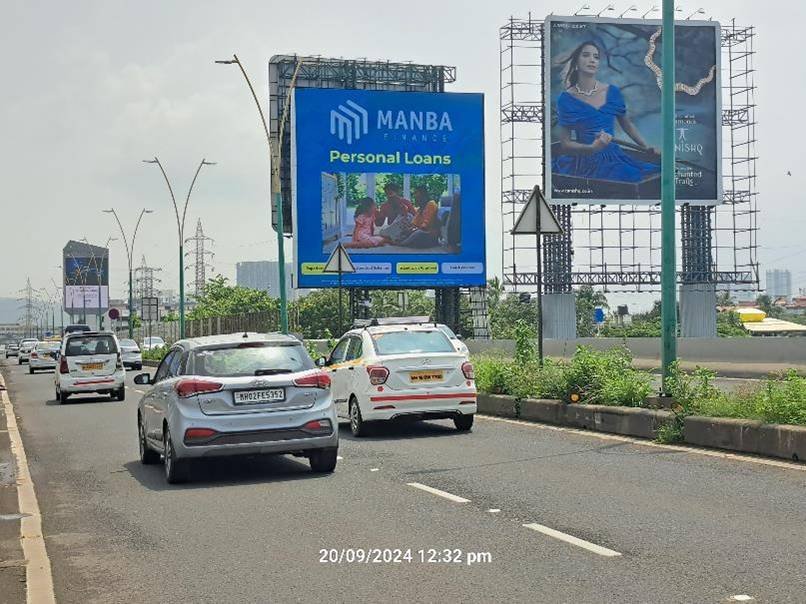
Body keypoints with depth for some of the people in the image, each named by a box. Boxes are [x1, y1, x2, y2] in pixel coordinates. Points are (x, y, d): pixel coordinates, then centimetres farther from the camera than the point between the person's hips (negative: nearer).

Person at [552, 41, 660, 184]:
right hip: (584, 163, -3)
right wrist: (592, 147, -19)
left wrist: (649, 149, 15)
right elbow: (565, 143, -2)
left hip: (614, 158, 3)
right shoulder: (566, 98, -3)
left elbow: (627, 125, 21)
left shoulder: (612, 92, 5)